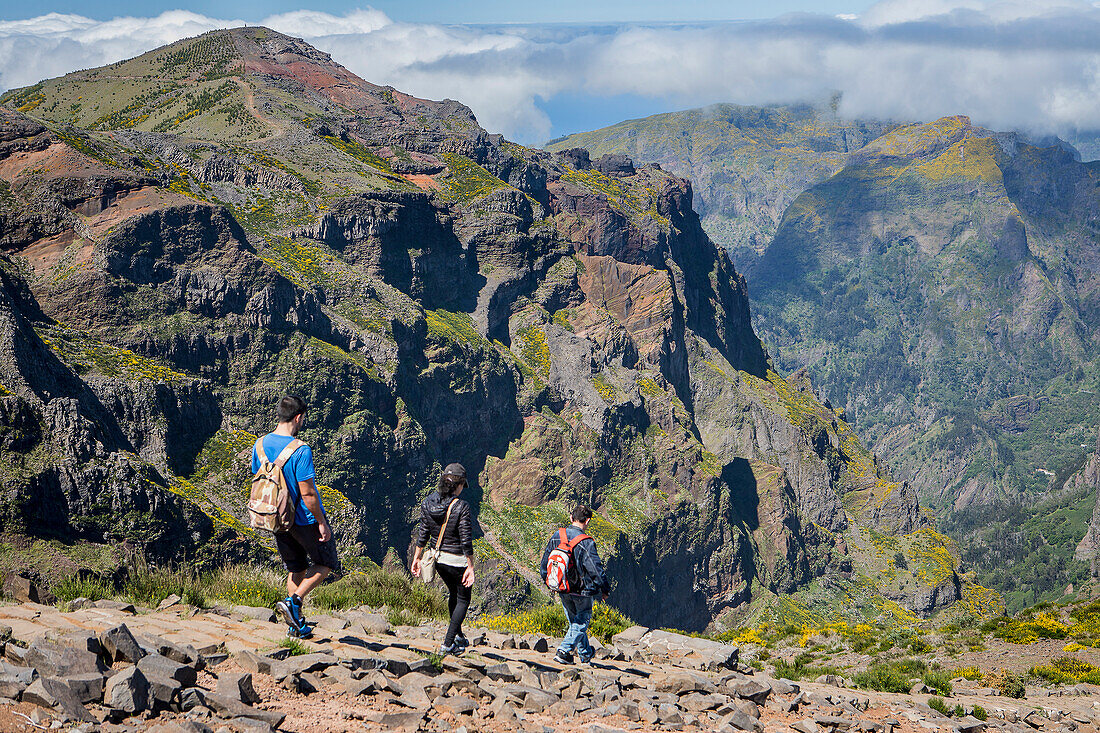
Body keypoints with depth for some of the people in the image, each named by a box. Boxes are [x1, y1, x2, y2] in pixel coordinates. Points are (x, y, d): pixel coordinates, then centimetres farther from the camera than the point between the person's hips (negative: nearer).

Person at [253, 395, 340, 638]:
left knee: (295, 570, 19)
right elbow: (307, 493, -24)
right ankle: (293, 602, -5)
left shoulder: (260, 445, -3)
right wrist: (322, 523, -13)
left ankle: (296, 625, 19)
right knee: (326, 564, 14)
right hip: (305, 519, -6)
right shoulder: (300, 451, -24)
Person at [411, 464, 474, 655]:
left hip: (438, 559, 6)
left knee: (453, 593, 29)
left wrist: (417, 558, 11)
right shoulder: (461, 507, -22)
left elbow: (423, 533, 1)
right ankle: (447, 644, 8)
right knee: (463, 599, 14)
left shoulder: (428, 503, -6)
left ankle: (458, 636, 42)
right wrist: (470, 567, -12)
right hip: (457, 560, -6)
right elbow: (466, 540, -19)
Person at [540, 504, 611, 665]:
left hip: (563, 590, 6)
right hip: (583, 591, -6)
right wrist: (605, 590, -4)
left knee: (575, 621, 21)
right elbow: (596, 569, -18)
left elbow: (545, 562, 6)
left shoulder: (557, 536, -4)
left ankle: (586, 654, 34)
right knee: (581, 622, 9)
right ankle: (564, 651, -3)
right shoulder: (586, 543, -22)